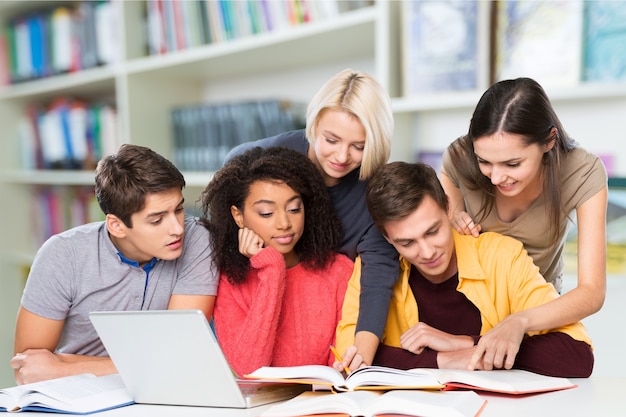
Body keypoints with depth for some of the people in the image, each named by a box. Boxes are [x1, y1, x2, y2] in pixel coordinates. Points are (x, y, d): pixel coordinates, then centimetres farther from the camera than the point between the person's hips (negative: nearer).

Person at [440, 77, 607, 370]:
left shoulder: (584, 174, -23)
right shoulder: (460, 158, -20)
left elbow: (592, 292, -27)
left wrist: (521, 322, -45)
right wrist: (451, 221, -24)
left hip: (540, 310, 1)